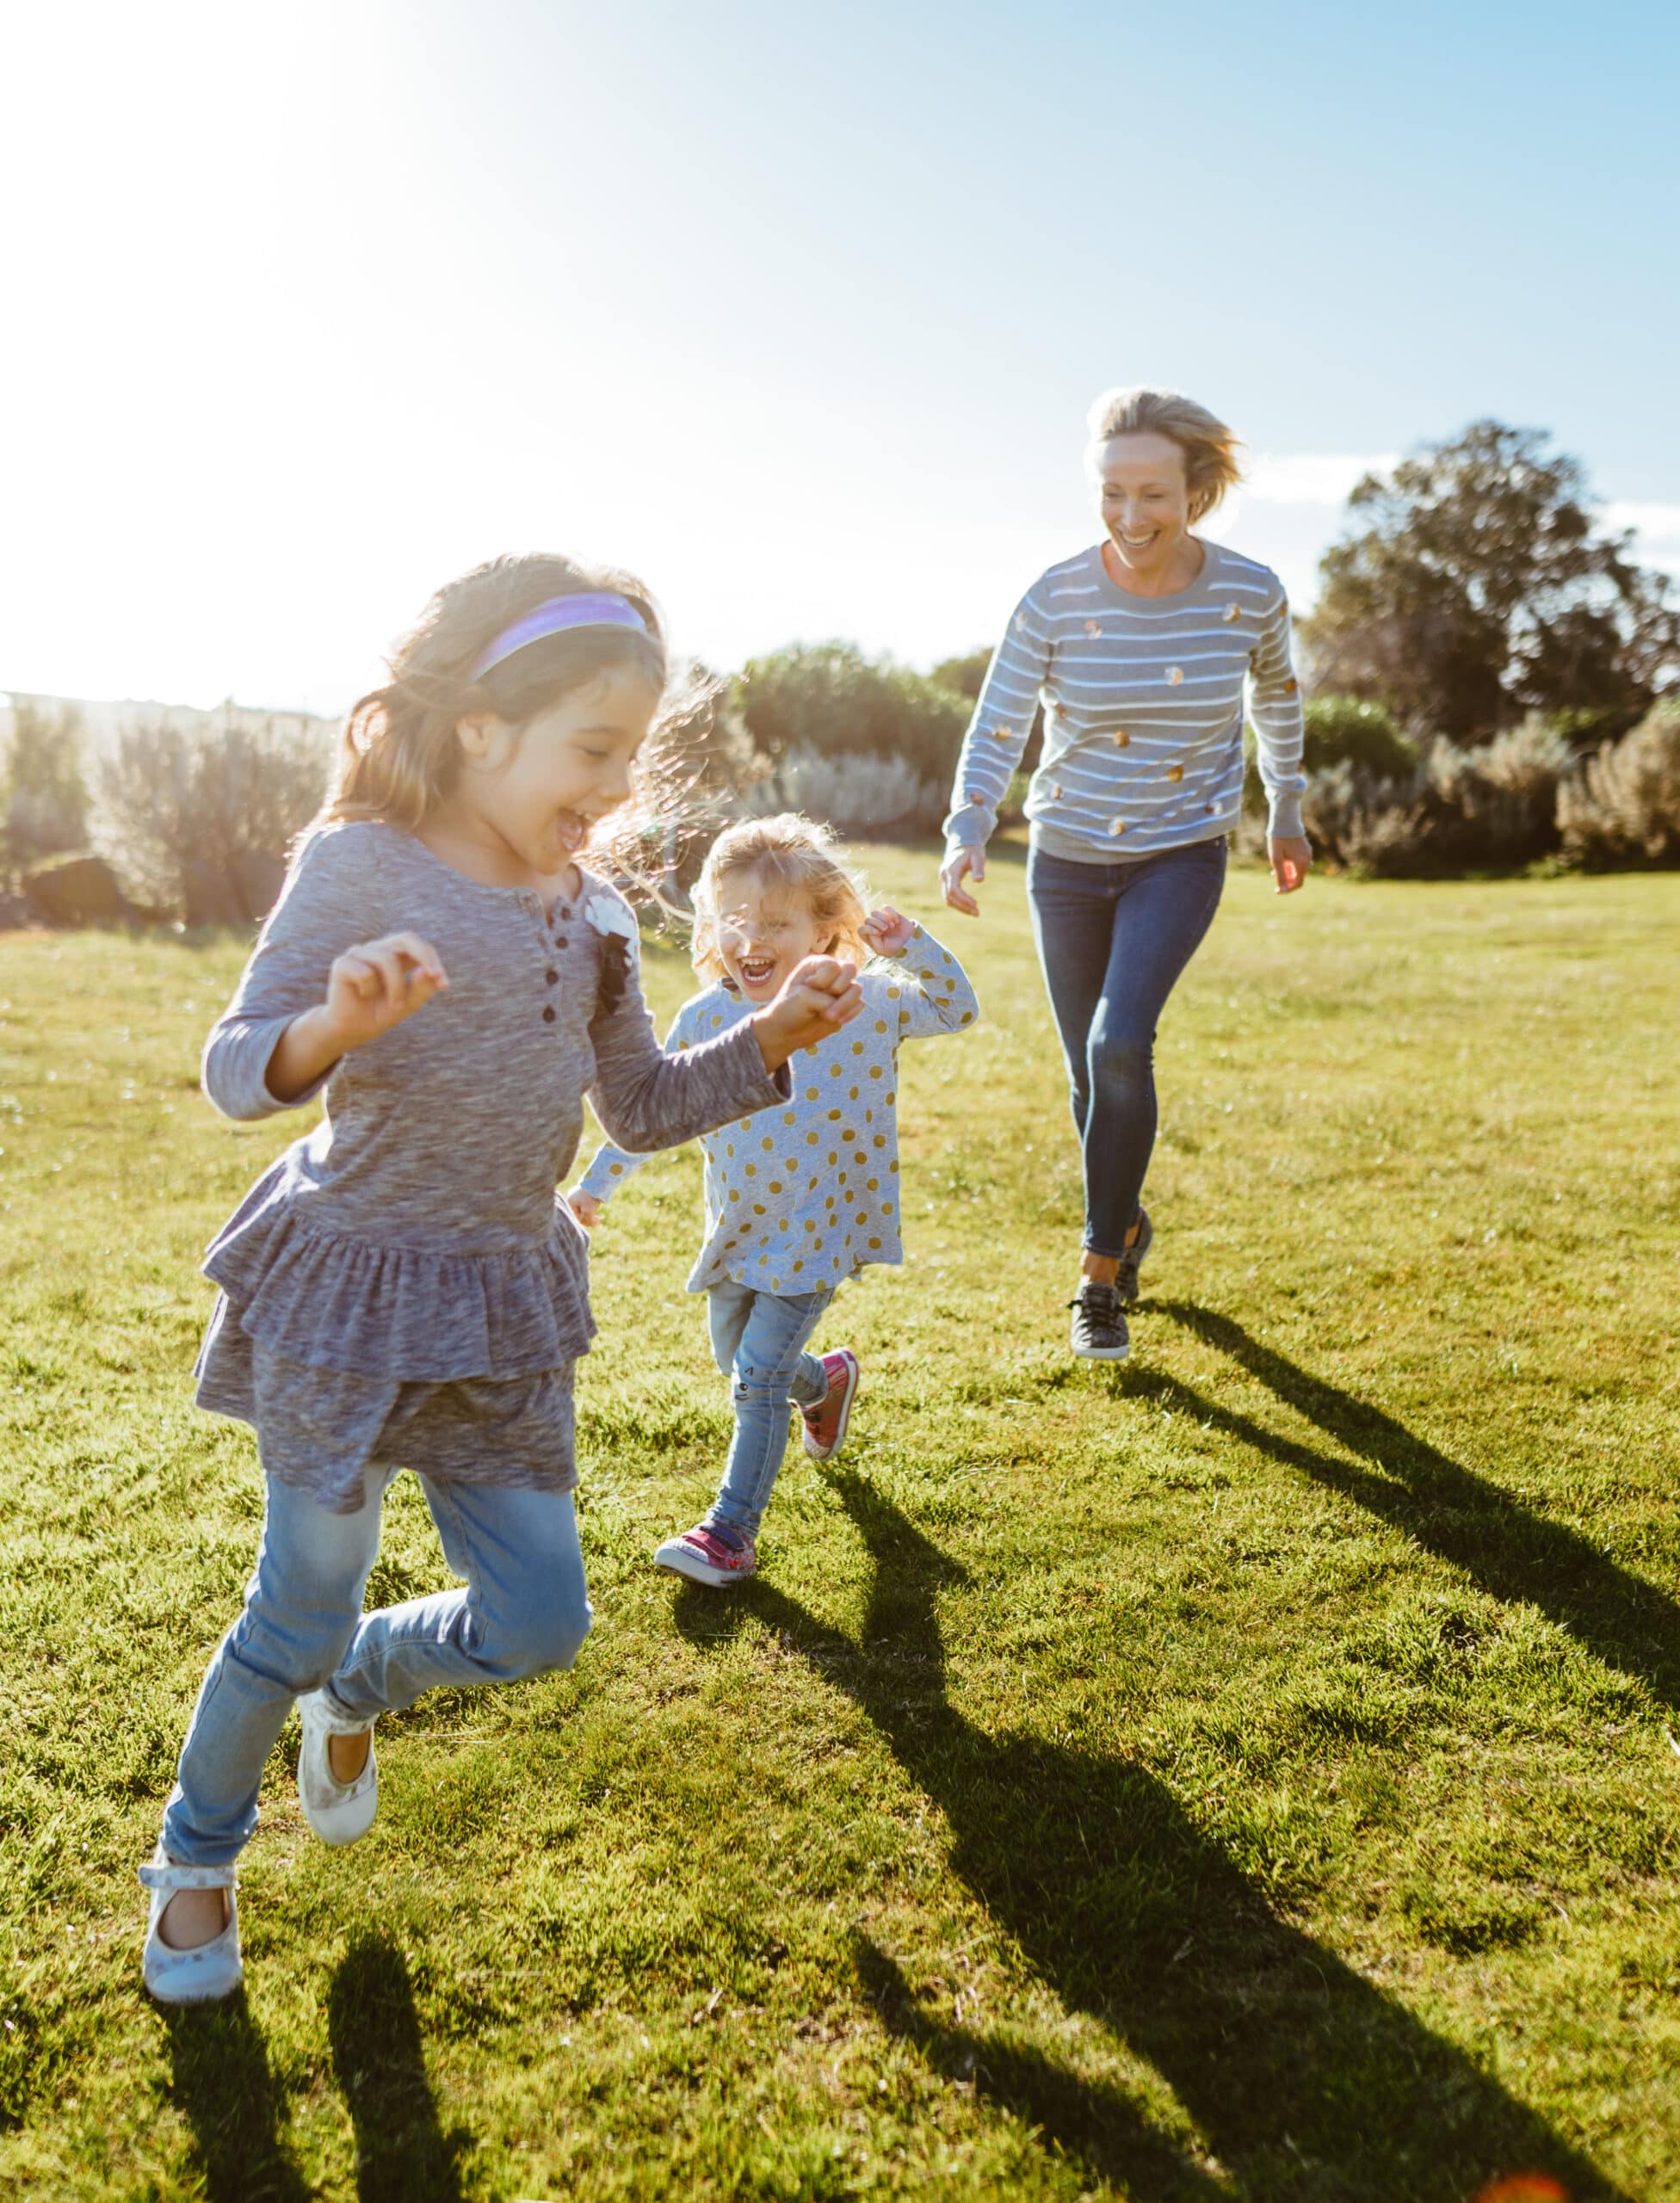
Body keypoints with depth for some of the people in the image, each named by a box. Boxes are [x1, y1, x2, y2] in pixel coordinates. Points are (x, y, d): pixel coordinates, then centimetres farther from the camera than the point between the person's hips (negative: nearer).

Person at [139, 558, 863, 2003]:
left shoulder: (591, 908, 5)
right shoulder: (361, 866, -12)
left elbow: (643, 1108, 11)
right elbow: (235, 1070, -14)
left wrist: (773, 1042, -3)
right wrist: (336, 1027, -35)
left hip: (506, 1296, 6)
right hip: (350, 1283, -5)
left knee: (539, 1623, 7)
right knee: (303, 1610, 8)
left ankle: (354, 1691, 41)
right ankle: (197, 1854, 39)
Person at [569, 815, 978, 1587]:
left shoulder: (863, 1002, -13)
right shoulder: (704, 1019, -6)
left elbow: (958, 1010, -5)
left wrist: (909, 946, -20)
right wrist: (597, 1182, 8)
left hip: (814, 1234, -4)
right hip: (737, 1230, 5)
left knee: (759, 1378, -7)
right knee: (736, 1366, 21)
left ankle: (732, 1529, 7)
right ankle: (828, 1378, 53)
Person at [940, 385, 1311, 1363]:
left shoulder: (1250, 594, -10)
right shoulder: (1055, 600, -13)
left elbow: (1278, 694, 10)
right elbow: (996, 731, -12)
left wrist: (1288, 812, 17)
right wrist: (967, 838, -28)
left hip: (1183, 854, -1)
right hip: (1069, 860, 1)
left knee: (1121, 1044, -22)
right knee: (1094, 1080, 10)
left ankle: (1102, 1273, -6)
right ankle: (1127, 1224, 39)